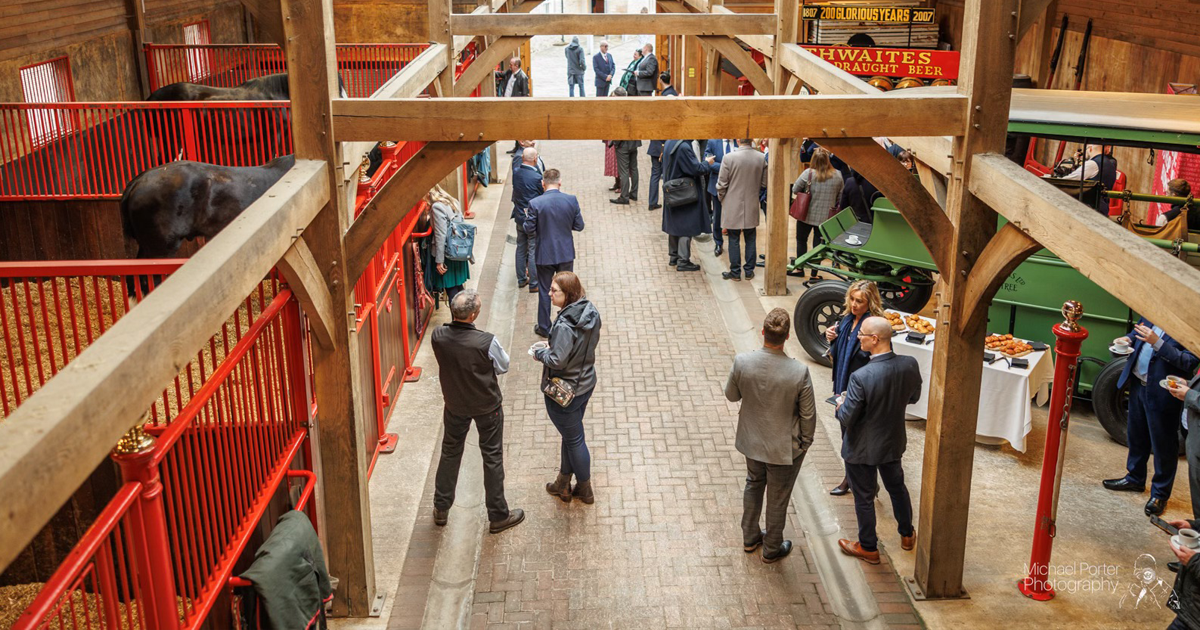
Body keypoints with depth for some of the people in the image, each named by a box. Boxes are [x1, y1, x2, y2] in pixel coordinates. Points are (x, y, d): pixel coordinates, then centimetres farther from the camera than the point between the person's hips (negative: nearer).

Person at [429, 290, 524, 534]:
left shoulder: (438, 337, -21)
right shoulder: (487, 342, -32)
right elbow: (503, 366, -12)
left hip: (455, 405, 4)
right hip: (487, 407, -3)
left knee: (450, 453, 23)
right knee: (492, 458, 13)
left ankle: (441, 509, 37)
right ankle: (498, 515, 27)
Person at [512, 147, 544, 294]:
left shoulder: (515, 173, -3)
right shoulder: (537, 177, -21)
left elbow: (515, 195, 7)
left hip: (519, 217, 6)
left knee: (521, 249, 18)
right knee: (533, 251, 2)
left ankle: (521, 279, 29)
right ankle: (533, 284, 10)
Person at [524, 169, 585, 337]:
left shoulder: (535, 204, -17)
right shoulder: (572, 200, -11)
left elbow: (529, 231, -11)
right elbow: (579, 226, -4)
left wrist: (526, 220, 9)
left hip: (545, 255, -2)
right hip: (566, 253, 2)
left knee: (544, 291, 13)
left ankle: (544, 327, 23)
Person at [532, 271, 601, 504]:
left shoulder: (565, 325, -32)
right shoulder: (590, 312, -6)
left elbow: (557, 361, -30)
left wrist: (540, 352, -10)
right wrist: (553, 345, 6)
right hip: (586, 383, 8)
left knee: (574, 439, 12)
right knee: (571, 434, 23)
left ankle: (585, 490, 31)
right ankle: (563, 483, 40)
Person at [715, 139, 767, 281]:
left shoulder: (729, 158, -15)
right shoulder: (761, 158, -5)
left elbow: (721, 185, -10)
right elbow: (764, 183, 3)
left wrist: (722, 199, 8)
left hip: (733, 206, -3)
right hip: (752, 207, 3)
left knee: (734, 239, 6)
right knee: (750, 239, 12)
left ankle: (735, 272, 11)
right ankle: (749, 270, 18)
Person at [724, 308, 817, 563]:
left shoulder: (742, 362, -22)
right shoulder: (799, 372, -28)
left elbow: (731, 395, -3)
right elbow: (808, 414, -15)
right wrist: (805, 442, 3)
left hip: (752, 441, 3)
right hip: (785, 447, -3)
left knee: (753, 485, 28)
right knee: (778, 498, 18)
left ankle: (750, 537, 46)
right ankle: (772, 549, 38)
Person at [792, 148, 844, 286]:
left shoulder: (808, 173, -14)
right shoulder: (837, 176, -6)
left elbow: (795, 190, -5)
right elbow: (840, 196, 4)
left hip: (807, 214, -2)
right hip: (825, 216, 2)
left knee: (801, 240, 18)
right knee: (818, 243, 8)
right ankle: (814, 275, 8)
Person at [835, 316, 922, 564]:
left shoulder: (861, 377, -35)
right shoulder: (910, 365, -17)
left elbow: (847, 418, -25)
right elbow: (914, 397, 3)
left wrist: (840, 406, -4)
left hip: (862, 449, -6)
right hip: (893, 442, 6)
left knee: (864, 497, 15)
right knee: (897, 487, 28)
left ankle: (868, 548, 33)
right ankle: (907, 535, 48)